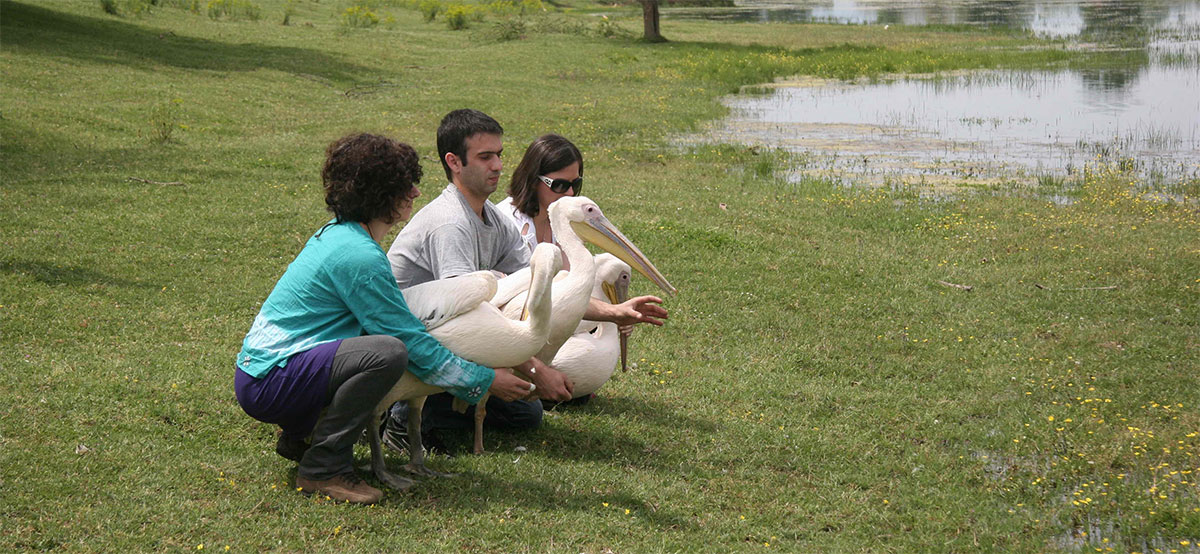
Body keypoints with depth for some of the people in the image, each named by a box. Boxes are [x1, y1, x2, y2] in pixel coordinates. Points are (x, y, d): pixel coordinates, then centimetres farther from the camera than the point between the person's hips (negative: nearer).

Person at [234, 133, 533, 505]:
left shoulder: (336, 234, 11)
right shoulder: (359, 256, -19)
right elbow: (412, 342, -15)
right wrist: (484, 381, -6)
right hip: (267, 384, -10)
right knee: (388, 352, -28)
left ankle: (299, 434, 20)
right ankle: (323, 469, -15)